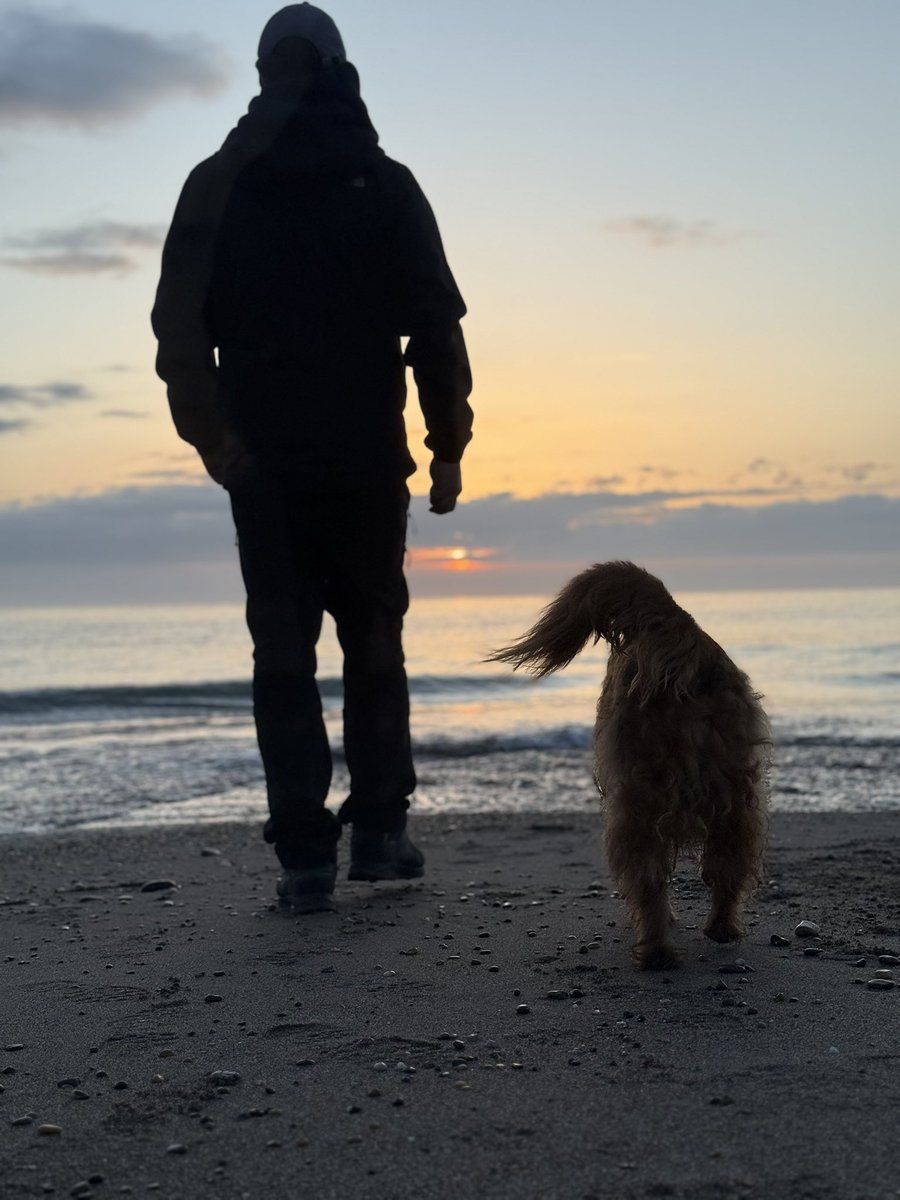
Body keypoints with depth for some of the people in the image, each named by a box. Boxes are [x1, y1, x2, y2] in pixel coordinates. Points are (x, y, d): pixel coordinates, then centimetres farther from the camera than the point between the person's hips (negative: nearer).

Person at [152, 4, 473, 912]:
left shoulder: (215, 186, 5)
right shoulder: (385, 185, 2)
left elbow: (179, 325, -1)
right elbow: (435, 325, -2)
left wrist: (211, 431, 6)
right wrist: (448, 446, 2)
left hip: (263, 462, 1)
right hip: (368, 459, 0)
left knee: (283, 652, 5)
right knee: (374, 642, 13)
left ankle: (305, 855, 2)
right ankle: (379, 829, 12)